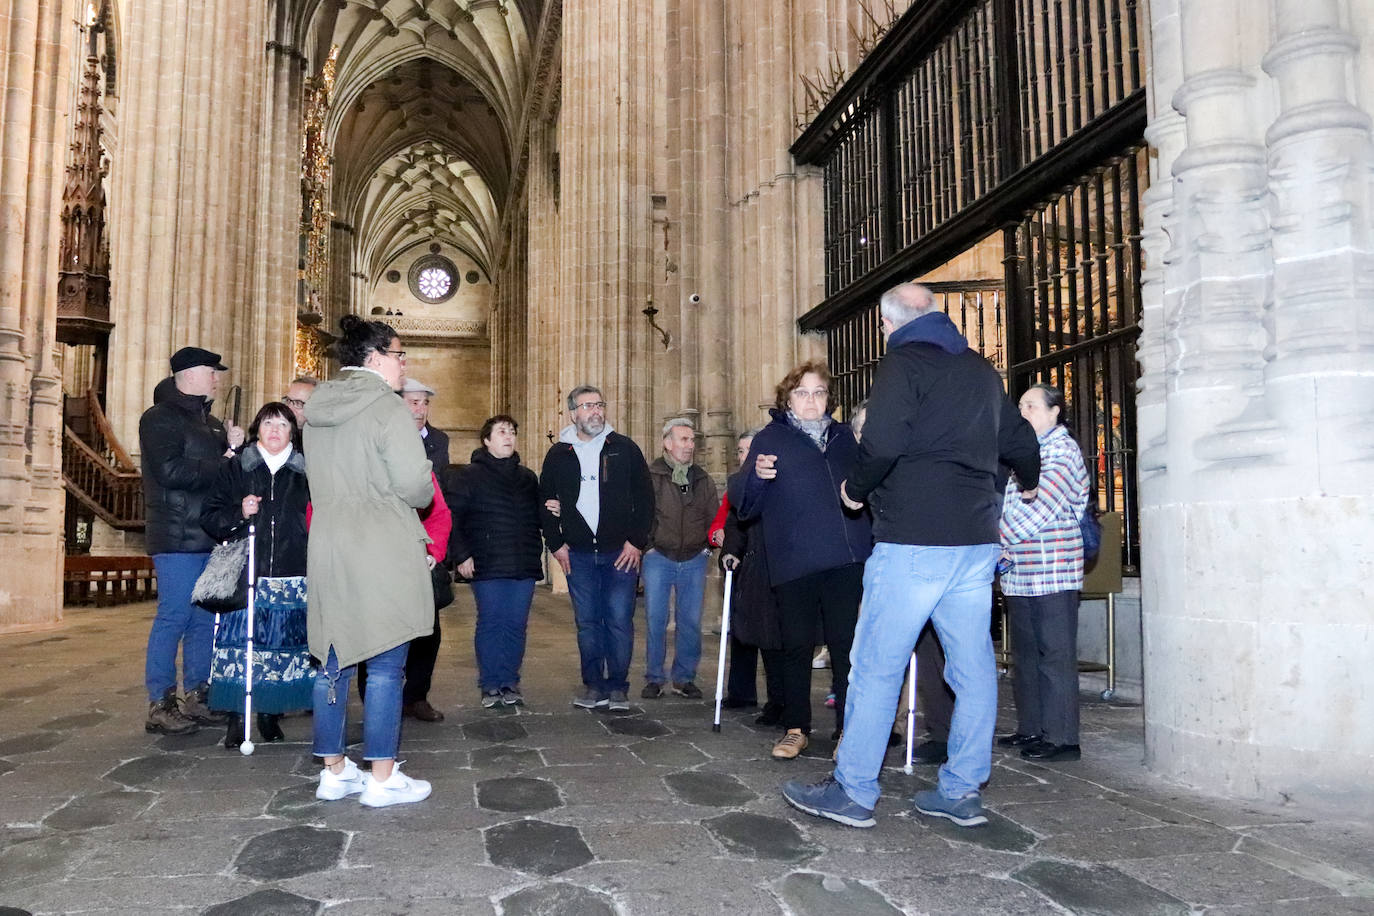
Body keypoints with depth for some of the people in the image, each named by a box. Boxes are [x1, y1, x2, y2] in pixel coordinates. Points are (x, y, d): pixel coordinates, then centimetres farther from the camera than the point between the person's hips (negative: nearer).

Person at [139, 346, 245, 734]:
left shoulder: (210, 422, 20)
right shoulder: (160, 418, -4)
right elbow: (171, 471, -18)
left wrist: (234, 449, 0)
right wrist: (220, 465, -9)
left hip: (210, 536, 8)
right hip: (178, 537, -8)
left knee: (206, 617, 9)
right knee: (175, 615, -7)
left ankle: (196, 696, 17)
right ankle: (160, 705, 1)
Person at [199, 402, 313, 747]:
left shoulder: (305, 473, 12)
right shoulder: (235, 469, 9)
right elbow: (209, 517, 7)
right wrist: (239, 513, -11)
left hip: (292, 576, 1)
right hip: (245, 575, -1)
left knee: (282, 645, 1)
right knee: (241, 645, -7)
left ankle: (270, 714, 15)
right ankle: (237, 717, 3)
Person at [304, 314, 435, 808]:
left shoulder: (317, 410, 12)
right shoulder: (386, 408, -12)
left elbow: (323, 483, 16)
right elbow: (415, 486, -17)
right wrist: (422, 496, 3)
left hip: (327, 546, 8)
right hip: (382, 552, -7)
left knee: (334, 660, 12)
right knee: (385, 665, -1)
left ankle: (333, 771, 20)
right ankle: (382, 777, 5)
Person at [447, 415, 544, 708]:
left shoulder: (527, 477, 16)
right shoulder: (469, 476, 1)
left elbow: (536, 518, 21)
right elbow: (453, 518, -4)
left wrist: (538, 553, 9)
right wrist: (461, 555, -10)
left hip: (524, 564, 4)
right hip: (487, 565, -4)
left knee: (516, 624, 5)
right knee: (490, 623, 0)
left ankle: (510, 683, 15)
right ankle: (490, 685, 9)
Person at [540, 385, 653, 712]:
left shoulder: (625, 448, 2)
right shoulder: (558, 454, 7)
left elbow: (645, 497, 2)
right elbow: (545, 501, 13)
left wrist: (636, 541, -5)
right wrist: (555, 544, 5)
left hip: (621, 552, -2)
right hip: (578, 553, 2)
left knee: (619, 621, -3)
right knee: (587, 623, 6)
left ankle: (617, 687, 8)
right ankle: (593, 685, 16)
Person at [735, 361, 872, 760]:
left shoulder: (844, 437, 16)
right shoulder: (769, 438, 7)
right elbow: (745, 505, 0)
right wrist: (757, 476, -19)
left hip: (846, 559, 2)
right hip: (794, 560, -2)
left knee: (846, 642, 2)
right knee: (797, 645, 4)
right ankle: (796, 728, 17)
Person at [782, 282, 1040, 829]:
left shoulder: (903, 363, -6)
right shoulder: (982, 370, 17)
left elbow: (883, 444, -20)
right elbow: (1020, 442, 25)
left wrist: (855, 489, -2)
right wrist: (1029, 482, 45)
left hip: (914, 540, -7)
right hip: (977, 538, 8)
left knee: (877, 666, -1)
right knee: (973, 666, 9)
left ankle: (853, 791, 6)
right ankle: (963, 791, 15)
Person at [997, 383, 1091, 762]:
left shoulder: (1062, 450, -6)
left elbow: (1040, 507, -17)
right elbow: (1010, 506, 16)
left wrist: (1000, 539, -13)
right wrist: (1002, 546, 0)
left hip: (1052, 571, -9)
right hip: (1019, 573, 9)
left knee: (1055, 656, -5)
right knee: (1025, 655, 13)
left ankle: (1061, 737, 0)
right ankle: (1031, 728, 22)